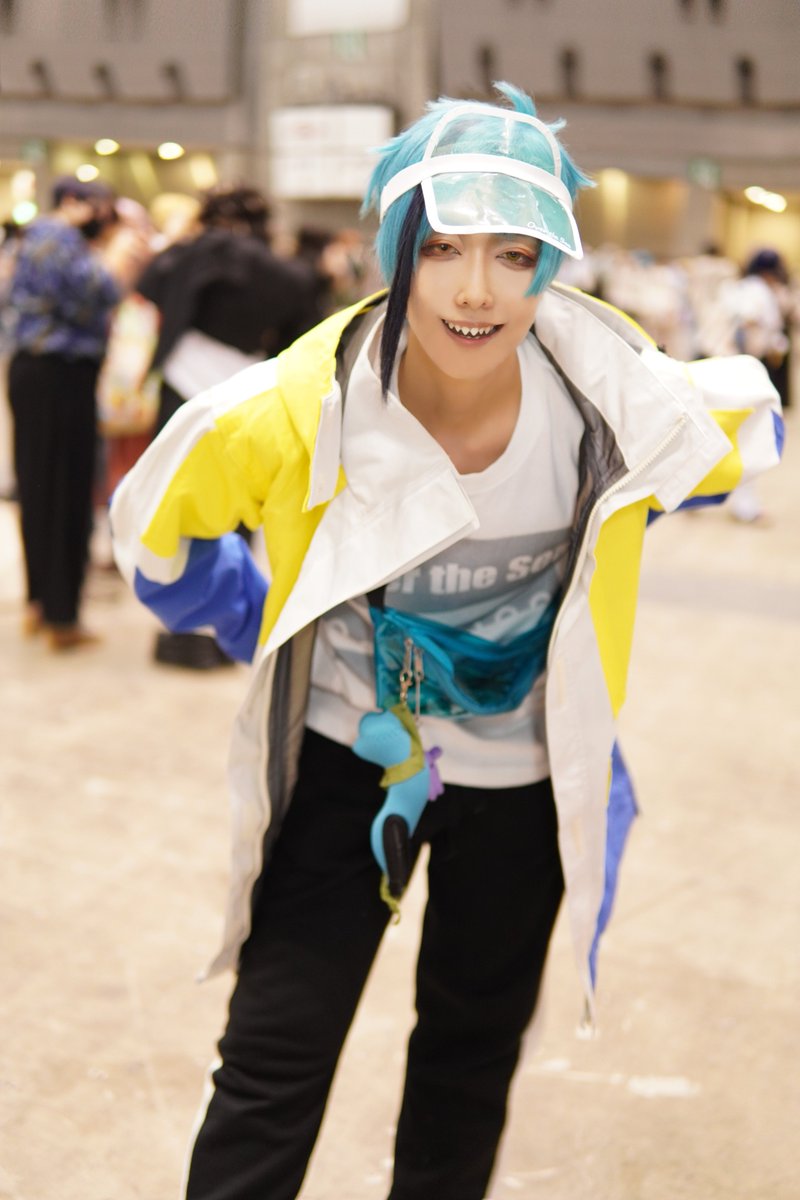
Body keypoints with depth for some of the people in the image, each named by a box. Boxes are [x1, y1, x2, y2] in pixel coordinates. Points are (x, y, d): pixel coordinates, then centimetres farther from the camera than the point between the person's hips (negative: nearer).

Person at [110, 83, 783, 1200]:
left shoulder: (619, 401, -22)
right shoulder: (301, 410, -27)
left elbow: (750, 422, 2)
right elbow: (153, 521, -7)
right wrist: (272, 637, 2)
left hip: (524, 769, 2)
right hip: (348, 755, -2)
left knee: (475, 1048, 21)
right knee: (272, 1071, -2)